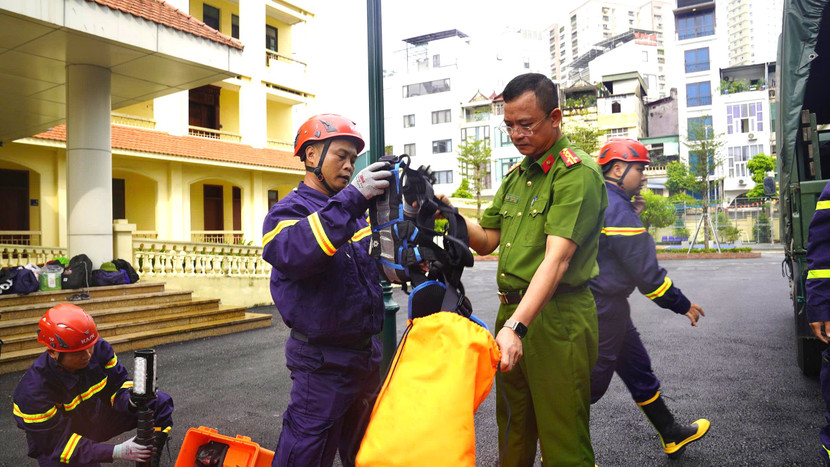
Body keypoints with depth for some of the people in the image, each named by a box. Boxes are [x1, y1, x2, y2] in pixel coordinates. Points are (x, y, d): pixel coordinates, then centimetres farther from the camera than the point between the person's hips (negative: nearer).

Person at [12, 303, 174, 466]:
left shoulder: (100, 348, -22)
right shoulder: (32, 391, -31)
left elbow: (118, 384, -9)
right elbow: (58, 444, -28)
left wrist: (129, 398, -35)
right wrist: (116, 452, -37)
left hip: (98, 415, 3)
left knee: (160, 402, -12)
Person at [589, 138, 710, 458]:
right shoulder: (617, 207, -20)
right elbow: (646, 272, -19)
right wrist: (683, 305, -9)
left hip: (601, 308, 10)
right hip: (605, 310, -10)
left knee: (637, 368, 20)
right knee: (592, 382, 2)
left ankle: (671, 434, 35)